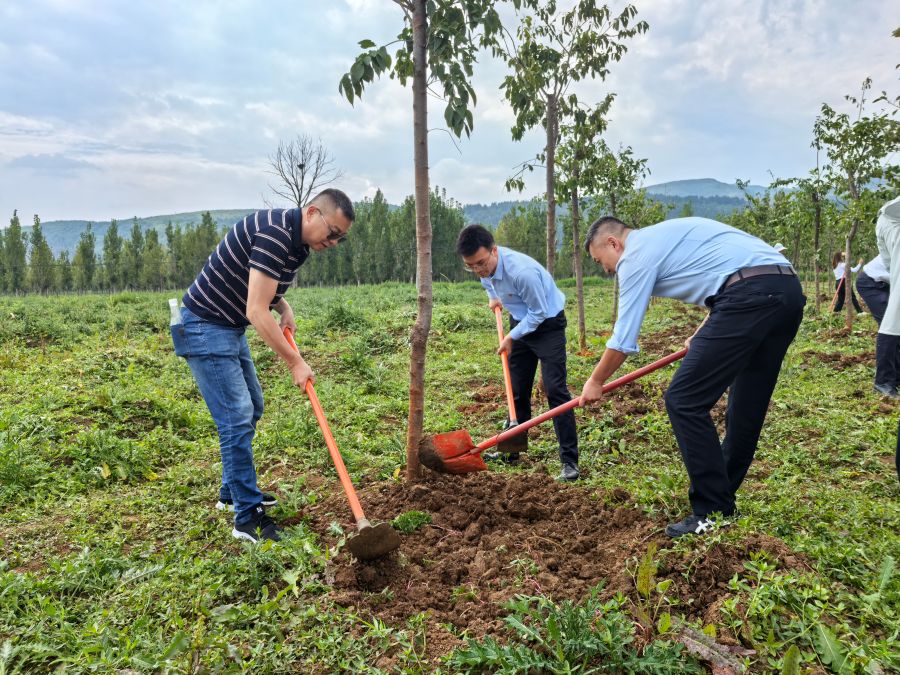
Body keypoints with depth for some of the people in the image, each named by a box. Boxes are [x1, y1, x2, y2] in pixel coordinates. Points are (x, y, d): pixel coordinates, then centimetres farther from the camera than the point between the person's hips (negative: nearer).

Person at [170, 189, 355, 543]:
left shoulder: (296, 238, 5)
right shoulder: (276, 233, -26)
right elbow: (257, 311, -28)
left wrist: (284, 308, -1)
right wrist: (295, 362, -22)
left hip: (230, 329, 10)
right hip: (205, 328, -10)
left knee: (251, 408, 17)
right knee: (237, 416, -10)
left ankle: (232, 492, 31)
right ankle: (247, 517, -2)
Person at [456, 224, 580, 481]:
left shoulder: (522, 271, -36)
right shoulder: (483, 265, -13)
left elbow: (539, 313, -23)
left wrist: (511, 338, -17)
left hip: (547, 323, -7)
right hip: (521, 322, 7)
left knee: (555, 389, -15)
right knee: (517, 391, 12)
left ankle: (570, 461, -10)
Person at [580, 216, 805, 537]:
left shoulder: (636, 252, 4)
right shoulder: (668, 233, 30)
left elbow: (623, 337, 4)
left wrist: (595, 382, 18)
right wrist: (702, 336, 36)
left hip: (751, 296, -10)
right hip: (788, 289, 10)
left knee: (684, 401, -5)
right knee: (747, 408, 16)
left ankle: (713, 515, 0)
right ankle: (721, 497, 28)